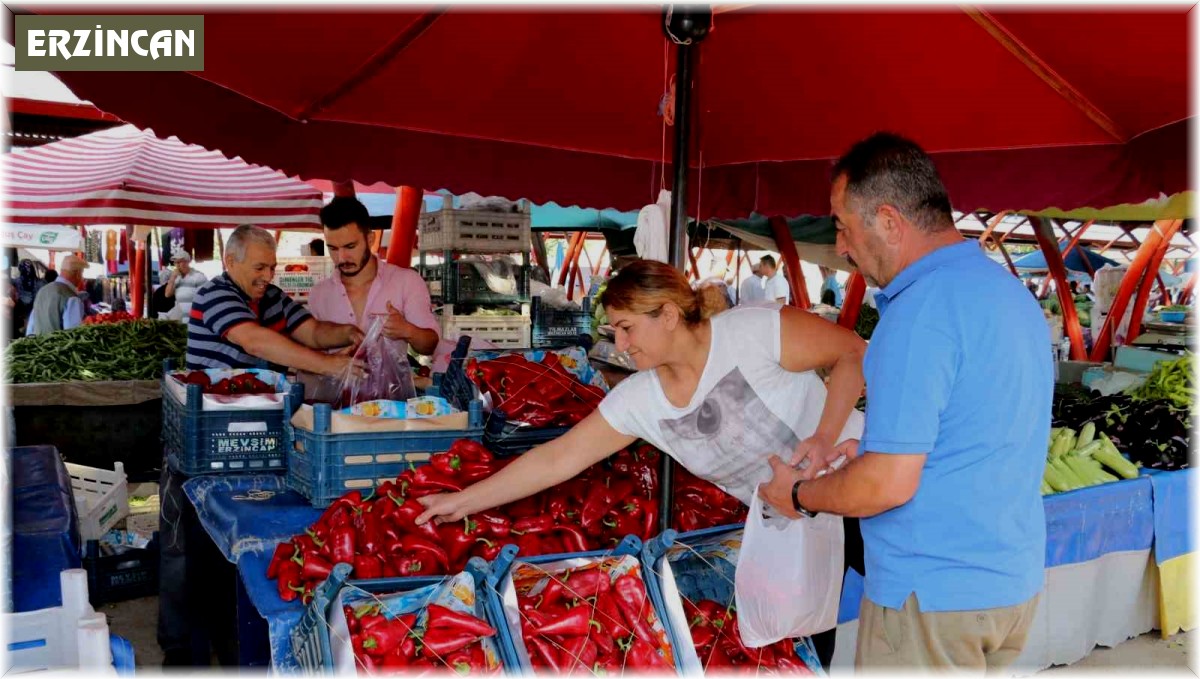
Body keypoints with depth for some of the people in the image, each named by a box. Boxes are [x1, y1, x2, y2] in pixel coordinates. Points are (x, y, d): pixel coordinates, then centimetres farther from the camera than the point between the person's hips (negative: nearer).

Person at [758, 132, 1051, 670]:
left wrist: (798, 494, -7)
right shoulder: (1010, 289, 8)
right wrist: (877, 449, 15)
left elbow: (889, 484, -24)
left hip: (934, 594, -9)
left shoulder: (922, 308, -23)